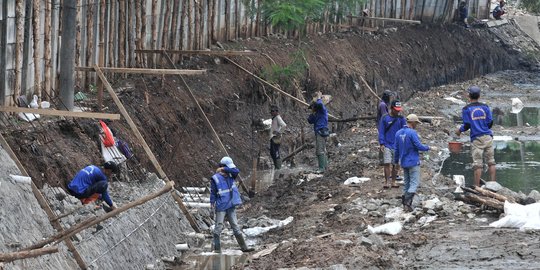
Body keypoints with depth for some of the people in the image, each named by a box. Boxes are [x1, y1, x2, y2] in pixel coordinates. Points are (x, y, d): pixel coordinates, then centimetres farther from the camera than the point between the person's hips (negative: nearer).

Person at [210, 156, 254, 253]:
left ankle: (243, 247, 11)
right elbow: (213, 193, -10)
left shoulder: (230, 176, 8)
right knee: (218, 227, -3)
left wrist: (223, 169, -13)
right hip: (221, 208, -6)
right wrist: (213, 204, -17)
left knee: (235, 227, 9)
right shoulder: (216, 179, -10)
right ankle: (217, 248, 2)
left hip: (231, 206, 6)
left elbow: (237, 171, -11)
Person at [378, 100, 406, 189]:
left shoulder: (401, 119, 4)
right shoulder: (385, 118, -1)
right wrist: (381, 144, -8)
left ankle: (393, 182, 14)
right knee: (387, 164, -8)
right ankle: (386, 182, 0)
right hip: (387, 145, -2)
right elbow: (381, 132, 0)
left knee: (395, 165, 4)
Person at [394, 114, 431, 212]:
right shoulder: (412, 133, -15)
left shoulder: (398, 133, 7)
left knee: (406, 183, 15)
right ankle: (407, 203, -18)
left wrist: (396, 161, 24)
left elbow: (396, 149, 13)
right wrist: (428, 148, 1)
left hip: (403, 162, 7)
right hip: (413, 162, -7)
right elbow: (419, 146, -16)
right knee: (414, 183, -6)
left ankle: (405, 203, 14)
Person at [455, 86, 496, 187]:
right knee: (491, 162, 9)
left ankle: (477, 186, -2)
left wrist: (460, 130, 12)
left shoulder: (466, 109, -3)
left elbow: (467, 125, -7)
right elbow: (490, 122, 4)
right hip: (488, 137, 3)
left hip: (476, 138, -3)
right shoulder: (485, 107, 5)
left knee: (478, 164, -2)